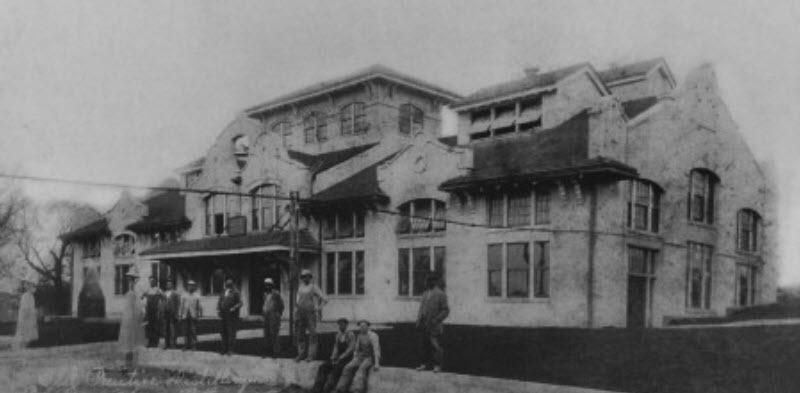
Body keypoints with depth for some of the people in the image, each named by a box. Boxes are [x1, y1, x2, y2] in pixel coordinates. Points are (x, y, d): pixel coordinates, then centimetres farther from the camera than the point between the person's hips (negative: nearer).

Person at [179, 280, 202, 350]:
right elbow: (181, 306, 12)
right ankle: (186, 345, 7)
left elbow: (199, 306, 6)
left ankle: (193, 345, 3)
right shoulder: (183, 296, 11)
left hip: (193, 316, -2)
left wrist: (199, 315, 1)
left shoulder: (197, 296, 6)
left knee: (193, 331, -3)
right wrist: (180, 315, 8)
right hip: (185, 316, 2)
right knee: (186, 331, 1)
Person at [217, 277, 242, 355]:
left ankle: (230, 349, 0)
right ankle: (224, 349, 16)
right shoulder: (223, 293, 16)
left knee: (231, 333, -5)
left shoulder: (235, 292, -1)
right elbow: (219, 302, 21)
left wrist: (234, 308, -18)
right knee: (223, 332, 7)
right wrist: (218, 309, 5)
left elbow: (240, 303, -4)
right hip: (223, 316, 6)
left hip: (232, 316, -5)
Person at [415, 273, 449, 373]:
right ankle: (426, 364, 20)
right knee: (425, 345, 11)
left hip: (434, 326, -6)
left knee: (436, 346, -1)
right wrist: (419, 320, 9)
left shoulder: (440, 294, -8)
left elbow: (445, 310, -9)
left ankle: (437, 365, 9)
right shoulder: (425, 293, 13)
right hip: (425, 326, 6)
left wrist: (436, 320, -16)